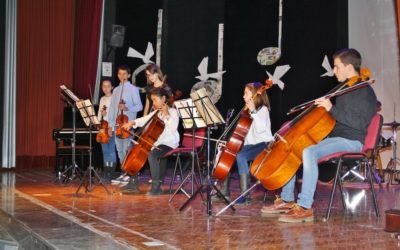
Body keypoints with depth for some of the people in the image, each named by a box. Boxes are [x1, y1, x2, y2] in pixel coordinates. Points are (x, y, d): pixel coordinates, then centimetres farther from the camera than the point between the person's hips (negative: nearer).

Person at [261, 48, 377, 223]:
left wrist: (332, 109, -27)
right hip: (334, 136, 10)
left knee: (310, 152, -34)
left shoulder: (365, 92, -11)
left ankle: (305, 207, -32)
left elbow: (361, 123, -24)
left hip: (351, 141, -10)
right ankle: (287, 200, 6)